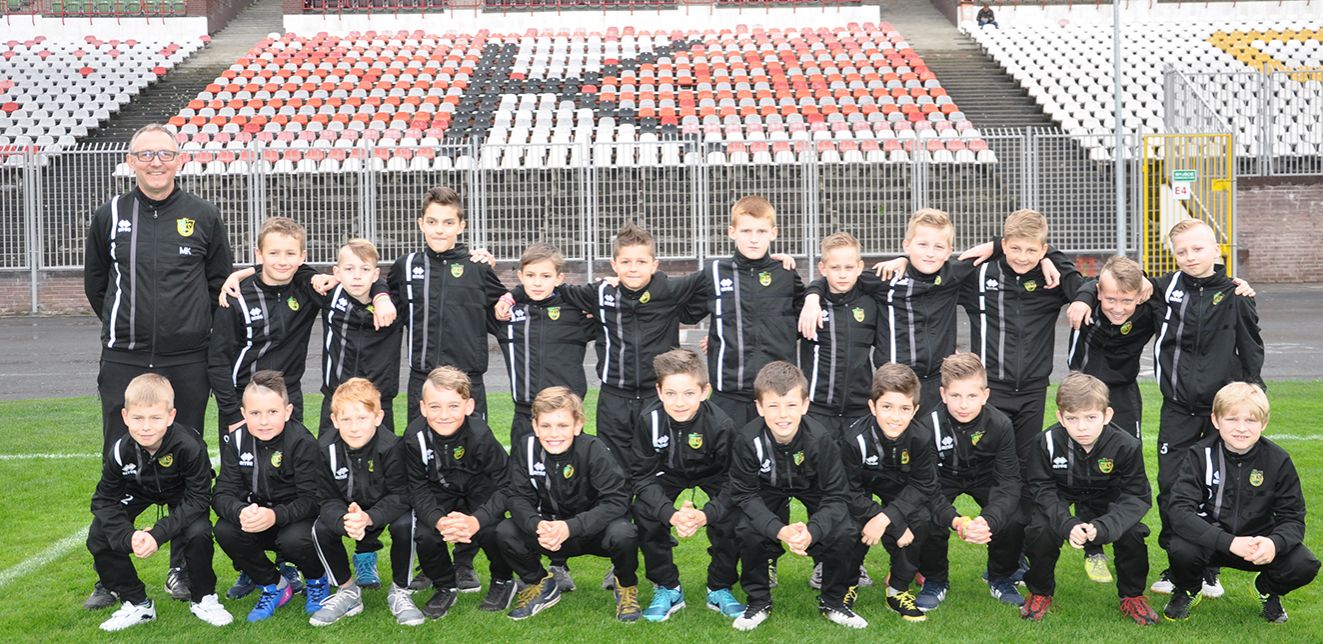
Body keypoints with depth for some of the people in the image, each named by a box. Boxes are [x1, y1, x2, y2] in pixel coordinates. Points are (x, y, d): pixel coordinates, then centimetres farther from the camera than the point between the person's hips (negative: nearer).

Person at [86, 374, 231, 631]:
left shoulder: (188, 445, -37)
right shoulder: (120, 451, -29)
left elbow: (198, 498, -30)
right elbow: (104, 500, -19)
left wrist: (159, 533, -38)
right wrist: (129, 537, -35)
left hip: (180, 494, -2)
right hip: (137, 492, 3)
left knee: (198, 533, -29)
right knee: (98, 537, -16)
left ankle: (203, 599, -1)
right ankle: (136, 604, 3)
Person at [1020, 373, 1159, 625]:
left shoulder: (1125, 445, -26)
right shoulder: (1048, 442, -26)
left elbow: (1137, 497, -22)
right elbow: (1042, 489, -19)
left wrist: (1101, 527, -39)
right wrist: (1067, 524, -37)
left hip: (1108, 500, 1)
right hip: (1061, 499, 0)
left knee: (1131, 532, -24)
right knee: (1040, 531, -26)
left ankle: (1132, 596, 4)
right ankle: (1039, 593, 1)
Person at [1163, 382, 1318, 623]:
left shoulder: (1278, 460, -9)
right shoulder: (1200, 455, -15)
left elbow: (1292, 518, -7)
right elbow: (1180, 511, -24)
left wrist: (1275, 543, -32)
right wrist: (1229, 542, -36)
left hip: (1259, 542, 2)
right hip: (1210, 539, -1)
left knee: (1305, 565, -25)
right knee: (1181, 551, -34)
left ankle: (1268, 590, 13)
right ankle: (1187, 590, 5)